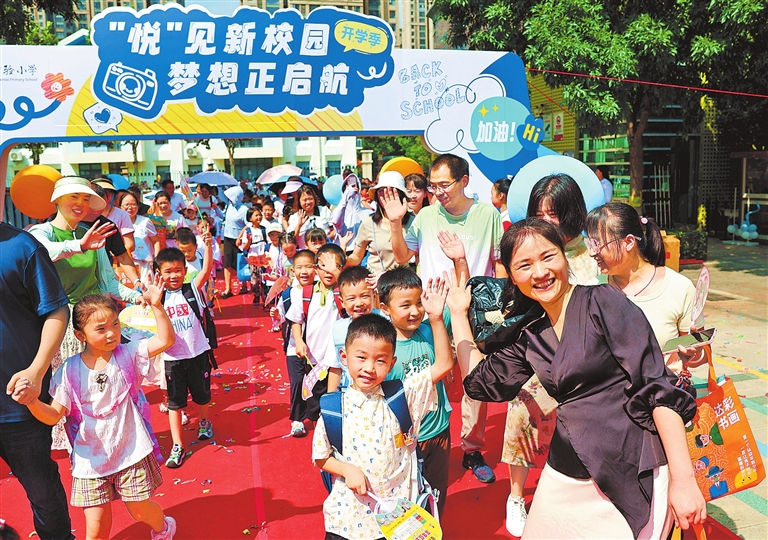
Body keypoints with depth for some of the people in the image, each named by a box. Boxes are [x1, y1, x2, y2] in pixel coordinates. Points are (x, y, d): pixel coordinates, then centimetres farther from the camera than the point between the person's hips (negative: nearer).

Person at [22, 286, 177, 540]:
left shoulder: (127, 355, -6)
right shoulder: (70, 371, -8)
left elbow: (165, 339, -13)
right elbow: (54, 415, -6)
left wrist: (156, 305, -24)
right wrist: (32, 401, -26)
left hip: (132, 454, 0)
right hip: (90, 460, 0)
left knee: (141, 511, 13)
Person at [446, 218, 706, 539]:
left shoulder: (603, 302, -11)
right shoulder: (531, 335, 6)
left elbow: (658, 388, -14)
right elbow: (480, 382, 15)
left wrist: (683, 479, -19)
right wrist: (458, 313, 17)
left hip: (632, 476, -5)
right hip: (564, 481, 6)